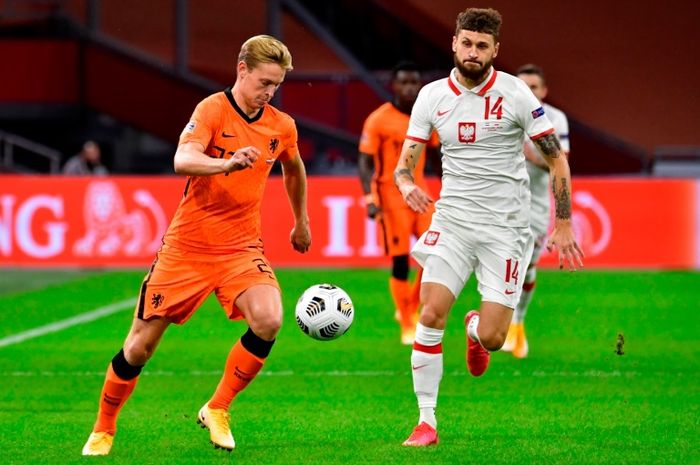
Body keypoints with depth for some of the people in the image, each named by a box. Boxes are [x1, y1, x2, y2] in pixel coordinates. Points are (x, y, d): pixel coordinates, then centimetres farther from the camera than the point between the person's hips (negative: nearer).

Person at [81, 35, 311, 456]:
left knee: (268, 321, -24)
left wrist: (301, 223, 33)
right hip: (187, 246, -3)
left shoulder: (282, 127, 3)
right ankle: (104, 429, 23)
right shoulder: (213, 110, -13)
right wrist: (228, 163, -48)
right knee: (140, 346, 0)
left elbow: (294, 170, 26)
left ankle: (217, 410, -5)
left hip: (242, 247, 3)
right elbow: (183, 161, -31)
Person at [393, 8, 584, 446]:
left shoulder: (515, 95, -7)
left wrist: (563, 225, -3)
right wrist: (407, 184, -18)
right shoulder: (432, 96, 2)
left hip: (506, 227, -2)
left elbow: (557, 158, 0)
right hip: (452, 220, 2)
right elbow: (404, 164, 6)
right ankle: (427, 422, -5)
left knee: (492, 338, -8)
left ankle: (476, 328, 31)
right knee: (431, 315, -15)